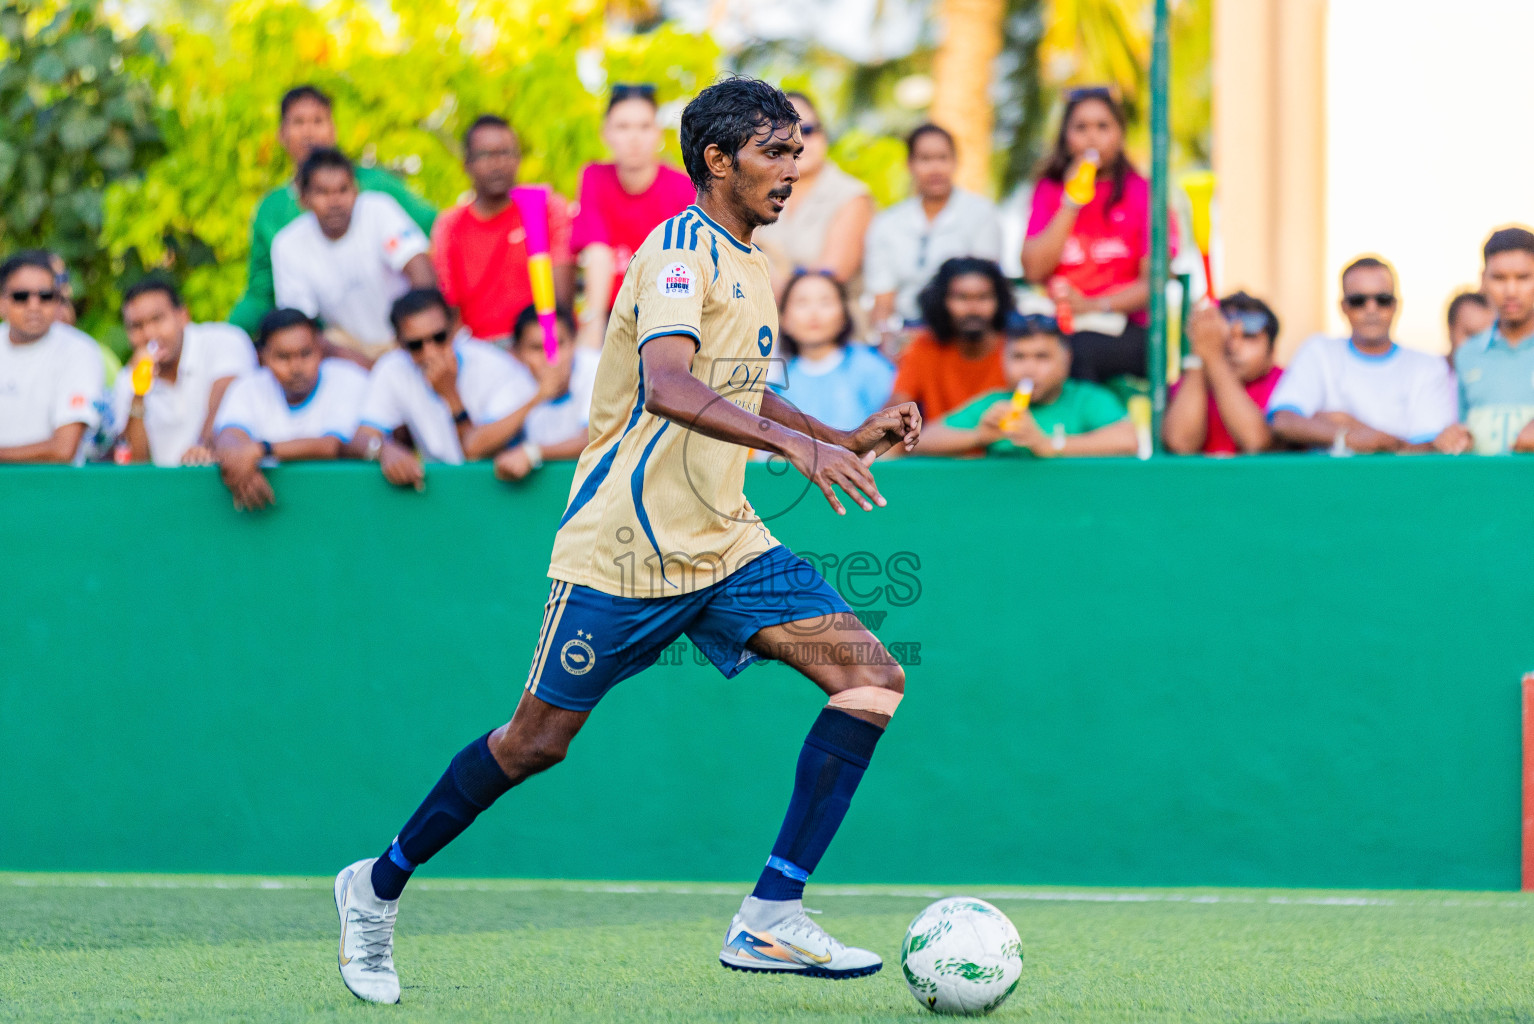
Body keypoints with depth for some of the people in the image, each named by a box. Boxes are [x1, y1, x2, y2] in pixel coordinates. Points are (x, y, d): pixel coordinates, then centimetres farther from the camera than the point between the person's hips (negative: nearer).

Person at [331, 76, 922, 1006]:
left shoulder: (747, 266, 15)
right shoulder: (681, 249, -14)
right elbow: (668, 386, -31)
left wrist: (847, 439, 17)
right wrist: (797, 442, -40)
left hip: (724, 544, 8)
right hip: (625, 545, -8)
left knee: (872, 678, -10)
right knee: (537, 741, 1)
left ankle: (770, 920, -13)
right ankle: (380, 885, 25)